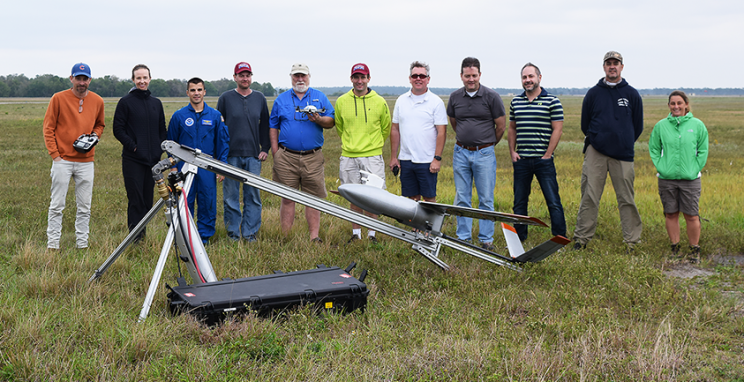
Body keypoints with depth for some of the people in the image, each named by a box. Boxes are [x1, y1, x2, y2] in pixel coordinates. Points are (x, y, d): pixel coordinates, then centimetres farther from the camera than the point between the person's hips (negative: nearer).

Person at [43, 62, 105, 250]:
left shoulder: (97, 101, 7)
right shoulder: (58, 98, -2)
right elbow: (48, 128, 0)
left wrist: (95, 135, 1)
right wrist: (54, 154, -6)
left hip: (86, 161, 3)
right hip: (62, 160, -3)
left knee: (84, 206, 6)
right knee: (57, 205, 0)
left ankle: (82, 244, 13)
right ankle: (53, 244, 5)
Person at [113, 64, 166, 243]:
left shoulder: (156, 103, 14)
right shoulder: (126, 102, -1)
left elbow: (162, 129, 20)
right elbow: (118, 129, -3)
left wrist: (161, 148, 5)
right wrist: (133, 146, -12)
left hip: (153, 159, 5)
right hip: (133, 159, -5)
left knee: (148, 199, 9)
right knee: (135, 198, -7)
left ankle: (143, 233, 18)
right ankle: (135, 235, -3)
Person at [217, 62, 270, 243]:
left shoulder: (259, 97, 10)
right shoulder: (226, 98, 3)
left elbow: (265, 125, 16)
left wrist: (265, 148, 7)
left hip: (253, 155, 2)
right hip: (231, 155, -2)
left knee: (253, 195, 2)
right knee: (231, 196, 2)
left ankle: (250, 233, 11)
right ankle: (233, 233, 11)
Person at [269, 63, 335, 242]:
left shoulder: (320, 97, 11)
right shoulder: (281, 99, 12)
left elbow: (331, 121, 7)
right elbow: (273, 126, 14)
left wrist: (318, 119, -14)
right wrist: (275, 152, 5)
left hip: (313, 157, 0)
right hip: (286, 157, 0)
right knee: (287, 198, 2)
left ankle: (314, 236, 5)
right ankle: (285, 237, 7)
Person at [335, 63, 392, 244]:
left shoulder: (379, 102, 1)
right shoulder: (341, 102, 5)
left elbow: (386, 128, 15)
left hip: (372, 156, -1)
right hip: (349, 157, 2)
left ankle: (371, 233, 10)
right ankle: (356, 233, 17)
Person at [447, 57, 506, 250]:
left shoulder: (492, 96, -6)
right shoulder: (455, 97, 4)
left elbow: (501, 126, 2)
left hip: (484, 154, -3)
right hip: (461, 153, 3)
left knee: (486, 199, 1)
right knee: (462, 199, 6)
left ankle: (486, 239, 9)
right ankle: (463, 238, 15)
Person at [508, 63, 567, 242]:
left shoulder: (552, 101, -2)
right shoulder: (516, 101, 11)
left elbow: (557, 130, -5)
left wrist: (547, 155, -9)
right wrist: (512, 151, 7)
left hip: (543, 160, -4)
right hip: (521, 160, 4)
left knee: (553, 202, -3)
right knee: (519, 202, 10)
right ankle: (519, 238, 20)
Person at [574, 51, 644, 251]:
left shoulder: (632, 94, 6)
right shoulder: (593, 93, 7)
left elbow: (638, 126, 13)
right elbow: (585, 123, 15)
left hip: (622, 154, 0)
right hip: (596, 152, 0)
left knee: (626, 199, 2)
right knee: (589, 197, -1)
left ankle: (632, 240, 9)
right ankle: (581, 238, 6)